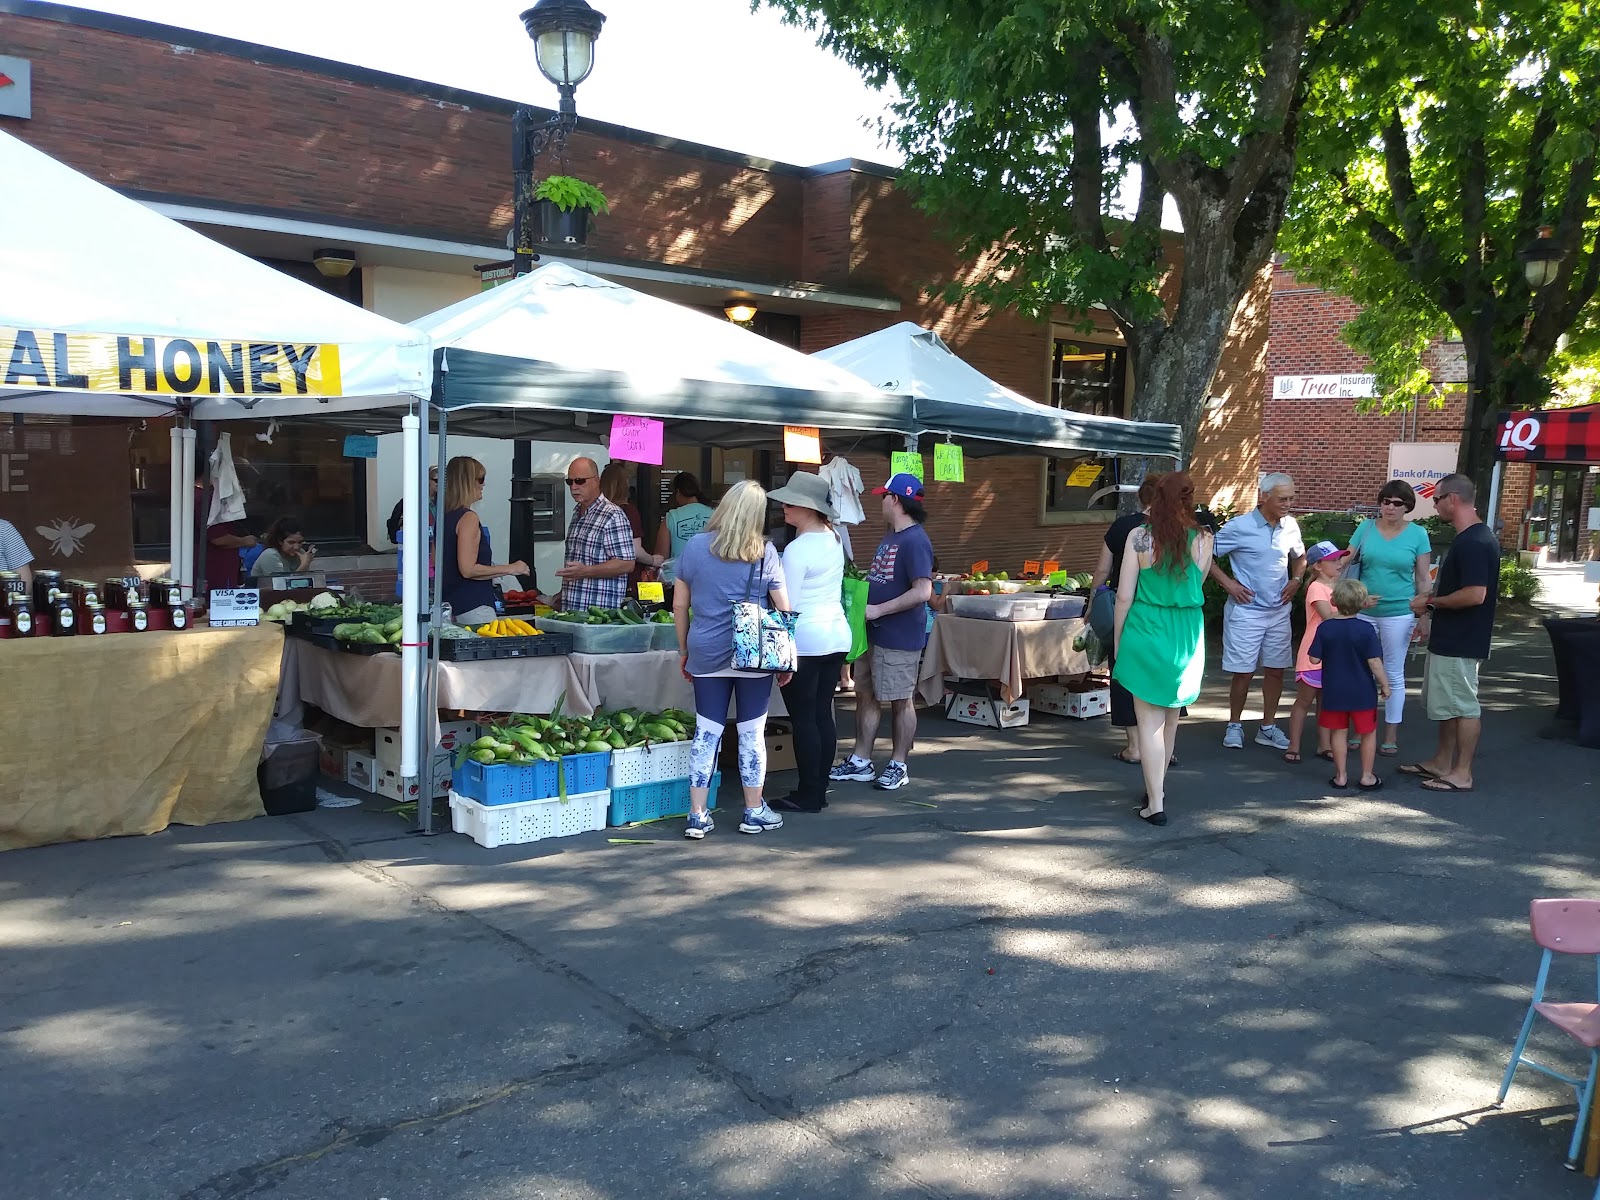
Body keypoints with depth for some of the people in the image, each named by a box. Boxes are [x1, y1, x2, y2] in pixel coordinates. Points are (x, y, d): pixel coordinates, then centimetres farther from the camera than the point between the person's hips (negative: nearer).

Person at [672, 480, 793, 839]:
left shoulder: (695, 546, 1)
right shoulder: (764, 553, -3)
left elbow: (679, 604, 6)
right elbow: (783, 609, -1)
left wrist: (684, 649, 15)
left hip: (706, 655, 2)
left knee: (706, 732, 6)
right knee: (752, 733, 8)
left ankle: (697, 815, 9)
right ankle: (754, 812, 18)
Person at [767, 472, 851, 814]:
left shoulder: (797, 549, -15)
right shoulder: (833, 539, 10)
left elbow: (786, 604, -14)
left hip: (804, 641, -8)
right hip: (837, 635, 8)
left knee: (803, 718, -1)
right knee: (823, 714, 11)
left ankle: (808, 796, 4)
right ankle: (820, 790, 16)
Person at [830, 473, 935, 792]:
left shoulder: (915, 541, -18)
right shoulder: (890, 537, 13)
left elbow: (922, 591, -26)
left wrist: (878, 610, -22)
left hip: (899, 637, -9)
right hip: (873, 633, 10)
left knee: (900, 702, 4)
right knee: (866, 695, 13)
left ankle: (898, 766, 16)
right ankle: (860, 762, 23)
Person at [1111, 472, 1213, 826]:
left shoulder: (1139, 537, -9)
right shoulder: (1203, 540, -3)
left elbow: (1124, 595, -7)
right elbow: (1197, 584, 12)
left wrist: (1118, 638, 4)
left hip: (1145, 632, -3)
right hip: (1187, 635, 3)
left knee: (1149, 720, 2)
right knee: (1170, 717, 19)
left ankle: (1155, 803, 0)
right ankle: (1157, 788, 33)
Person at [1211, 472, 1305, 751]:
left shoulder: (1291, 526, 3)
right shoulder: (1239, 527, -13)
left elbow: (1300, 556, 22)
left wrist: (1296, 580, 6)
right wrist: (1228, 583, -11)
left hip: (1279, 611, 5)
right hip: (1246, 610, -5)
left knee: (1275, 670, 9)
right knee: (1244, 672, -1)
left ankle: (1268, 728, 21)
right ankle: (1234, 726, 16)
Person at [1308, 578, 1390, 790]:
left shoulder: (1324, 628, -8)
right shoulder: (1366, 630, -13)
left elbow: (1314, 659, -6)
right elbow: (1375, 663, -14)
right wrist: (1384, 684, -1)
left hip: (1334, 692, 2)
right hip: (1362, 693, -2)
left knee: (1339, 733, 12)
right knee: (1368, 733, 13)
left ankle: (1341, 775, 17)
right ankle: (1367, 776, 18)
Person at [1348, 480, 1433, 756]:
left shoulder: (1417, 534, -3)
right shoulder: (1366, 528, 2)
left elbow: (1424, 578, 1)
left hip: (1399, 613, -2)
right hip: (1363, 611, 2)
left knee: (1393, 674, 5)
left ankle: (1391, 736, 13)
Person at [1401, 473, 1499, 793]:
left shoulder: (1474, 543, -21)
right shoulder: (1468, 538, 12)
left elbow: (1475, 595, -27)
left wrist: (1431, 603, -17)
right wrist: (1431, 605, 18)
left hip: (1460, 643, -11)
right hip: (1447, 638, 11)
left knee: (1463, 706, -2)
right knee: (1446, 703, 18)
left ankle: (1462, 774, 6)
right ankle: (1442, 762, 28)